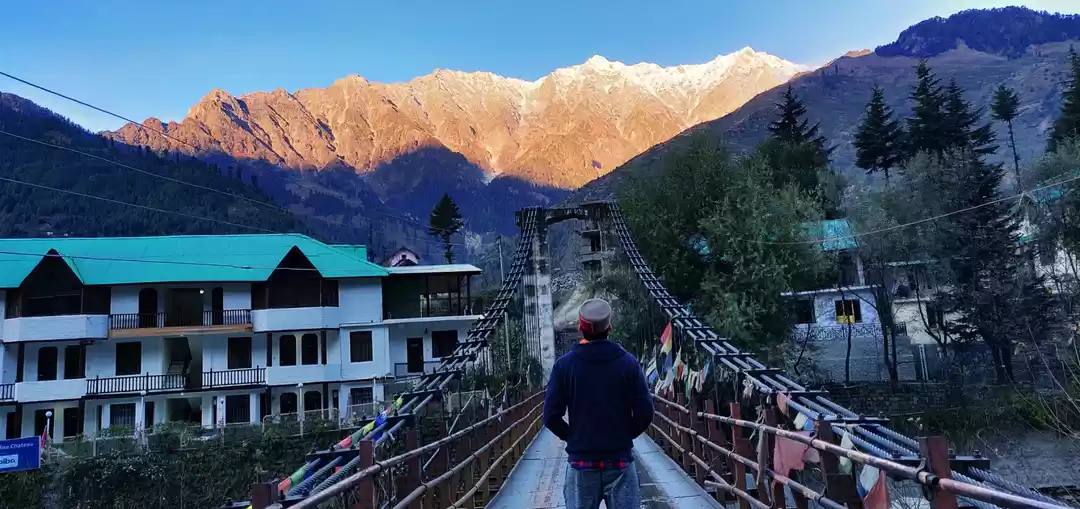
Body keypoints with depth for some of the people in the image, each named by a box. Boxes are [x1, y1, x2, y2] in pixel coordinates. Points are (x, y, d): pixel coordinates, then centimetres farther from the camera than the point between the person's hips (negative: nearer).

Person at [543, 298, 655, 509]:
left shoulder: (564, 365, -6)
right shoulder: (628, 362, -5)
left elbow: (551, 416, -7)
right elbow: (644, 413, -6)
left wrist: (571, 436, 9)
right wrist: (626, 435, 10)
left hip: (581, 462, 0)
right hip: (620, 461, 0)